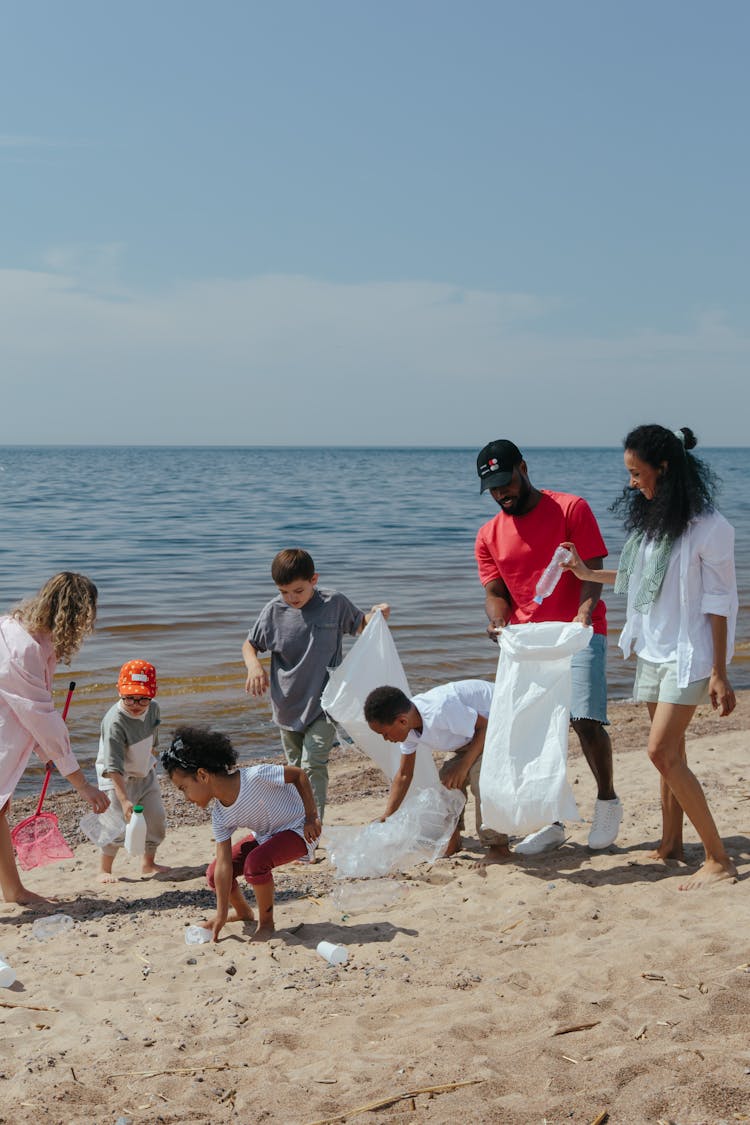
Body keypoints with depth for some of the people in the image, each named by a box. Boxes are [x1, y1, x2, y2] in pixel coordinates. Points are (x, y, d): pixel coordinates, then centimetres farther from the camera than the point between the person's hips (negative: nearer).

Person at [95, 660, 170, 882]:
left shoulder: (153, 708, -9)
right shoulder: (114, 722, -31)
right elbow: (113, 766, -35)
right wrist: (124, 800, -41)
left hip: (145, 774, 7)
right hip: (117, 779, -7)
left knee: (157, 819, 10)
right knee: (119, 825, -15)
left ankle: (148, 863, 31)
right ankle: (104, 869, 5)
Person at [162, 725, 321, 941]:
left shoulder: (255, 777, -33)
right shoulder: (220, 817, -12)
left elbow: (298, 774, -20)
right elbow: (224, 865, -11)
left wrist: (312, 817, -19)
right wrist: (221, 916, -12)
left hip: (297, 830, -7)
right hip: (265, 836, 7)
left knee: (255, 863, -33)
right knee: (214, 874, -2)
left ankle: (266, 923, -9)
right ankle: (243, 912, 29)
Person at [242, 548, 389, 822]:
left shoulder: (334, 603, -8)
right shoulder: (274, 610, -6)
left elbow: (360, 624, 12)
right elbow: (250, 644, 8)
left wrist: (377, 615, -11)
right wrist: (254, 665, -14)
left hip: (323, 706, -3)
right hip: (287, 706, 3)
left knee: (313, 767, -16)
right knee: (295, 768, 15)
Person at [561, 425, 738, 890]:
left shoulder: (709, 528, -16)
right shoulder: (652, 518, 6)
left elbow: (719, 602, -14)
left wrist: (718, 672, -13)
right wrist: (587, 574, 15)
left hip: (688, 653, -7)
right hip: (652, 649, 7)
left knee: (662, 751, -13)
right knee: (671, 751, 13)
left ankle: (719, 859, -6)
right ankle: (672, 844, 23)